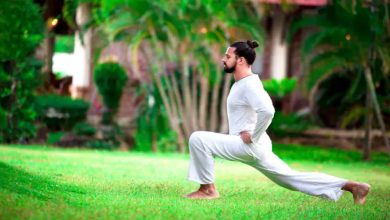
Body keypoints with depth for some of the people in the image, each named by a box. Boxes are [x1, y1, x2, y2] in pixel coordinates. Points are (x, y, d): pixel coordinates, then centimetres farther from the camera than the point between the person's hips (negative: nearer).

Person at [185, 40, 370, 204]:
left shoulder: (249, 85, -17)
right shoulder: (242, 82, 13)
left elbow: (267, 111, -34)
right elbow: (263, 107, 31)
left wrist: (252, 136, -23)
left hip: (249, 145, -10)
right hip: (251, 147, 10)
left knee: (198, 139, -15)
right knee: (292, 179, 14)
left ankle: (208, 189, -7)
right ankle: (350, 186, 12)